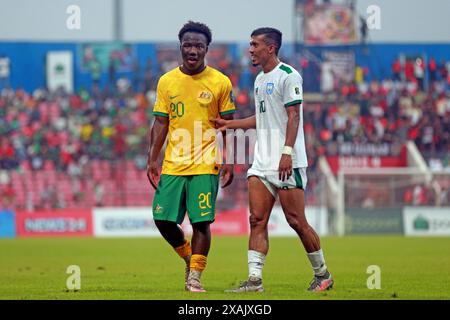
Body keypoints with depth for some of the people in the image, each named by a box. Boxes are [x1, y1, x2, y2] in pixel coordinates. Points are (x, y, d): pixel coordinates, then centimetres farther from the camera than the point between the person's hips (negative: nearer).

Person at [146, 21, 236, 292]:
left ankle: (195, 276, 4)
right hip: (173, 165, 3)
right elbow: (160, 124, 8)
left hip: (206, 165, -3)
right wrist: (152, 160, 1)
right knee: (163, 219, -1)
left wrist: (228, 162, -4)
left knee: (201, 221, -7)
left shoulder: (220, 82, 0)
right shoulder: (166, 82, 6)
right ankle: (189, 257, 25)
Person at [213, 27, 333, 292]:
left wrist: (287, 153, -22)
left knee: (296, 221, -5)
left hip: (287, 162, -8)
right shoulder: (260, 79, 19)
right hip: (262, 162, 8)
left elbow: (293, 116, -14)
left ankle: (322, 275, 10)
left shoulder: (288, 75, -8)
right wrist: (230, 124, 24)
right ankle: (255, 280, -6)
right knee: (257, 220, -2)